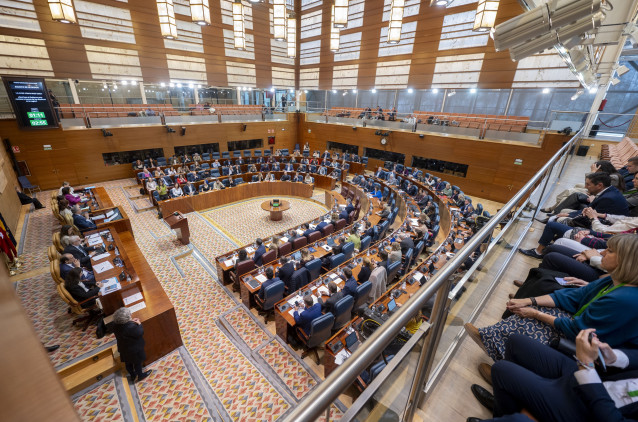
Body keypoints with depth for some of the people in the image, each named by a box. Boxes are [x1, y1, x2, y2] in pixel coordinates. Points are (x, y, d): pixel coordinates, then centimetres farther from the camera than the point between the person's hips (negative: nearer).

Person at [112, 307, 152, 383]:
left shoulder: (115, 324, -18)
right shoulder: (131, 327, -40)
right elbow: (140, 333, -24)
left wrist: (131, 322, -6)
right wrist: (139, 324, -14)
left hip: (123, 348, 7)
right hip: (134, 349, -7)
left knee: (128, 363, 27)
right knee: (137, 362, 20)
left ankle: (133, 376, 49)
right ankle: (140, 376, 43)